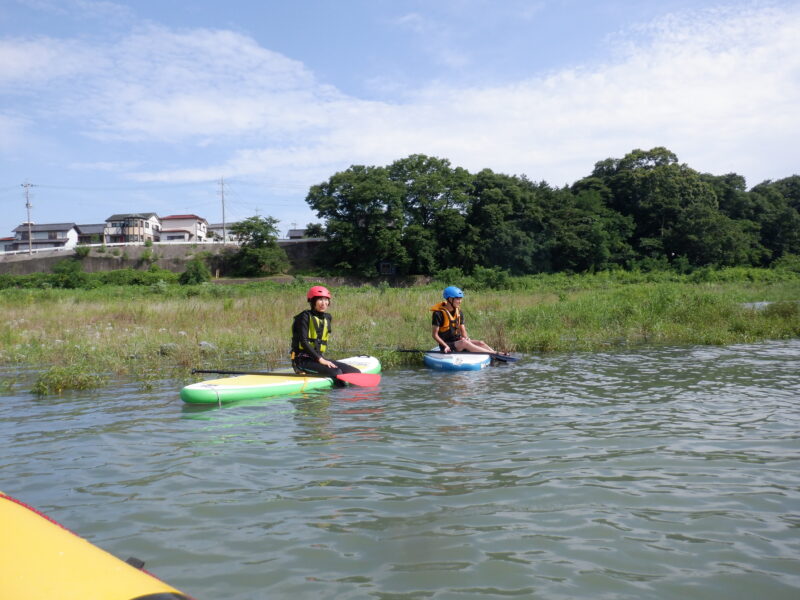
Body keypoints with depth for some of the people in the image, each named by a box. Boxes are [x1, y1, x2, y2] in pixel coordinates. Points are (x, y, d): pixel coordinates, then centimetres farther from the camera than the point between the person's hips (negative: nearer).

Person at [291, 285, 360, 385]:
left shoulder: (327, 318, 15)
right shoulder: (305, 317, -7)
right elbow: (303, 342, -15)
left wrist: (322, 358, 11)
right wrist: (320, 359, -21)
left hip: (319, 357, 7)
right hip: (303, 360, -7)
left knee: (356, 373, -11)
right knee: (336, 372, -31)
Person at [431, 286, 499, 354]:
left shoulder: (459, 313, 8)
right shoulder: (439, 313, -12)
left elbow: (463, 331, 9)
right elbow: (435, 335, -12)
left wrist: (466, 338, -13)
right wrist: (446, 346, -24)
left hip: (458, 341, 7)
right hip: (447, 345, -7)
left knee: (480, 343, -15)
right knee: (463, 342, -33)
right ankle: (495, 354, -37)